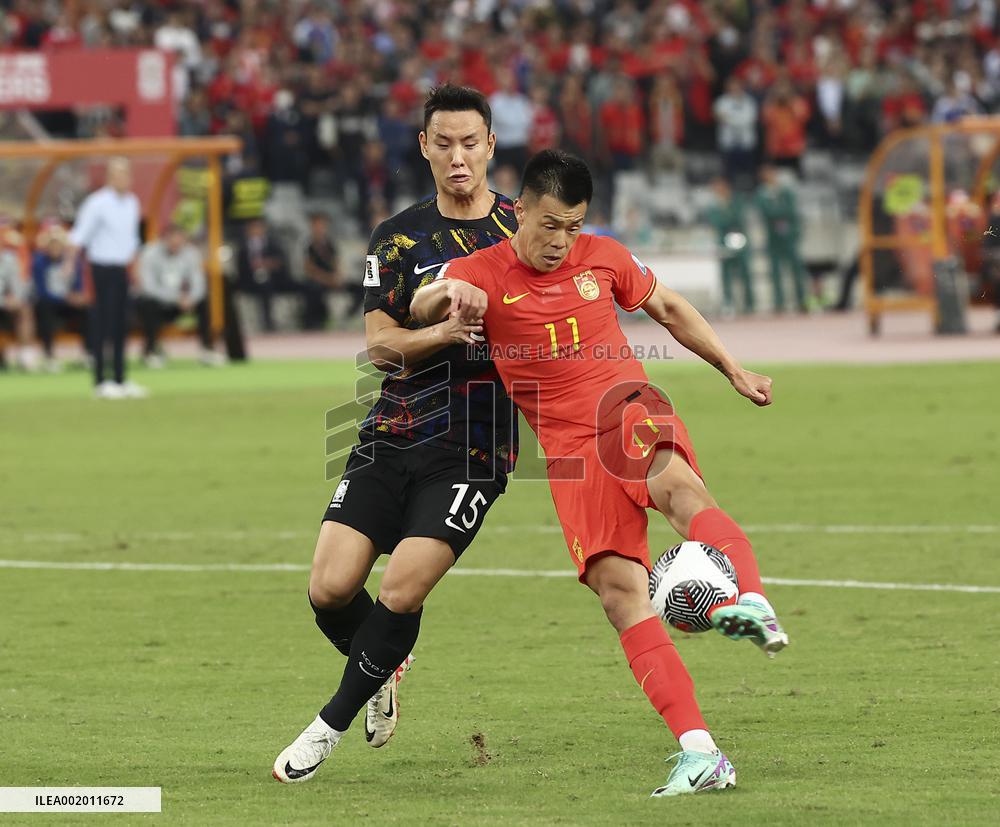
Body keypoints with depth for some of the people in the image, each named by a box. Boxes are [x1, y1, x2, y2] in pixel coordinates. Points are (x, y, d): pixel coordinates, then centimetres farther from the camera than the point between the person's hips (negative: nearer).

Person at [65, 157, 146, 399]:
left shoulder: (131, 202, 10)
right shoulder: (98, 203, -12)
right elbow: (80, 235, -16)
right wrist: (70, 263, -24)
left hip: (122, 269, 7)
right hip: (103, 268, -7)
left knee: (120, 328, 11)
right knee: (103, 327, -5)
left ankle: (120, 380, 16)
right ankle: (100, 382, -1)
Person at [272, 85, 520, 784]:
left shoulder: (524, 231, 3)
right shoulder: (398, 239, 7)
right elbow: (380, 344, -2)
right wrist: (443, 332, -22)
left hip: (473, 449, -2)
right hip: (392, 437, 2)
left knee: (401, 594, -16)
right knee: (331, 590, -8)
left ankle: (331, 726, 3)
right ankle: (383, 670, 26)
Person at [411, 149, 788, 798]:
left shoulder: (603, 258, 9)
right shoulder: (483, 274, 4)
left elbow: (668, 308, 25)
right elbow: (421, 307, -12)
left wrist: (734, 371, 25)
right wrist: (448, 295, -36)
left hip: (629, 409, 0)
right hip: (570, 451, 0)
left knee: (676, 484, -36)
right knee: (620, 591, -14)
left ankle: (753, 606, -58)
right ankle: (701, 754, -17)